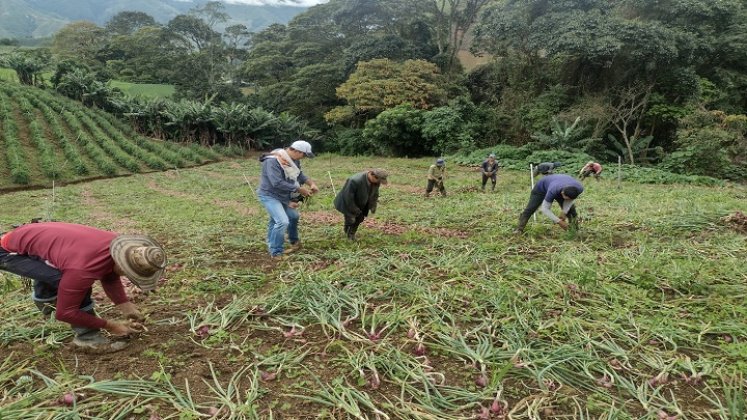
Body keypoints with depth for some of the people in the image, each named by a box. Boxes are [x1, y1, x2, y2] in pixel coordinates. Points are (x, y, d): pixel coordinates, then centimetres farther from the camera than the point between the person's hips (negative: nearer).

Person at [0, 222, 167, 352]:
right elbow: (64, 312, -27)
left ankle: (44, 300, 61)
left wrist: (126, 306, -5)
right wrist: (109, 325, -20)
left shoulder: (119, 245, -17)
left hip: (26, 236, 8)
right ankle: (88, 337, -11)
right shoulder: (84, 268, -40)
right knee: (64, 281, -25)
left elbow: (110, 277, 3)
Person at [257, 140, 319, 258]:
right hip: (269, 195, -9)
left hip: (283, 196, 9)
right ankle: (276, 253, -5)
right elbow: (277, 183, -36)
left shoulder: (293, 159, -4)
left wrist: (311, 183, -10)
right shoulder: (272, 161, -30)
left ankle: (294, 241, 47)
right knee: (283, 222, -21)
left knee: (293, 216, 22)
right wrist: (299, 189, -30)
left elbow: (299, 173, 9)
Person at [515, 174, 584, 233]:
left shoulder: (579, 188, -33)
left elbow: (570, 200, -12)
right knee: (530, 209, -14)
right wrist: (559, 221, -39)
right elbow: (544, 208, -38)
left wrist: (564, 213, -21)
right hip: (542, 188, -4)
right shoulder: (553, 191, -47)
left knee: (570, 209, -7)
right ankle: (519, 229, -15)